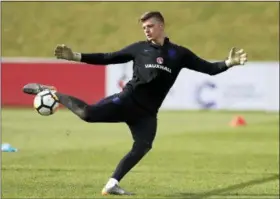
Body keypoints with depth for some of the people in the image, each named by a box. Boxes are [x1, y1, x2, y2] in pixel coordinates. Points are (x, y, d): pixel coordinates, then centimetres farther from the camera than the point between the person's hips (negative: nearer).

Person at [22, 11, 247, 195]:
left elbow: (209, 68, 4)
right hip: (128, 100, -3)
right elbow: (107, 58, 9)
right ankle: (52, 94, -6)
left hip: (147, 112, 3)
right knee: (88, 113, -25)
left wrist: (229, 63, -15)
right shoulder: (139, 48, 5)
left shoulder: (179, 53, 6)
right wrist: (75, 56, 2)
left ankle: (112, 184, 0)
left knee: (142, 147, -12)